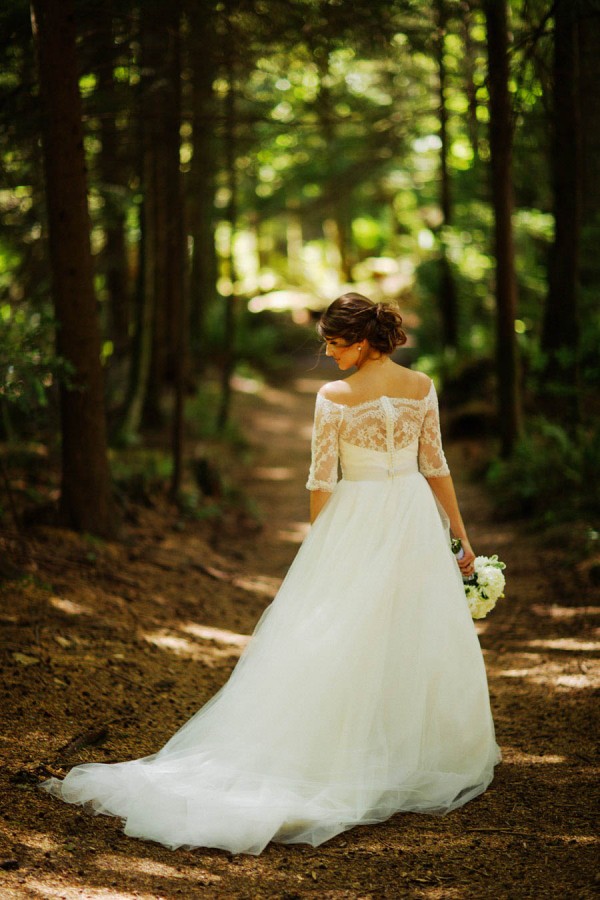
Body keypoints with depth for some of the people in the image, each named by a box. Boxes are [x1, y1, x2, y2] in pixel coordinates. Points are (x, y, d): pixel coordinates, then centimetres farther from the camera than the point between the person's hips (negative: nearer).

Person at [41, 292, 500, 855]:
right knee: (420, 640, 11)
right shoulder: (422, 387, 0)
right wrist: (460, 534, 10)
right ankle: (418, 758, 20)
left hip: (356, 524, -3)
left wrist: (321, 547, 4)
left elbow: (321, 481, -8)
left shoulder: (335, 397, -11)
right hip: (416, 520, 3)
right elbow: (436, 466, 3)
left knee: (343, 642, 4)